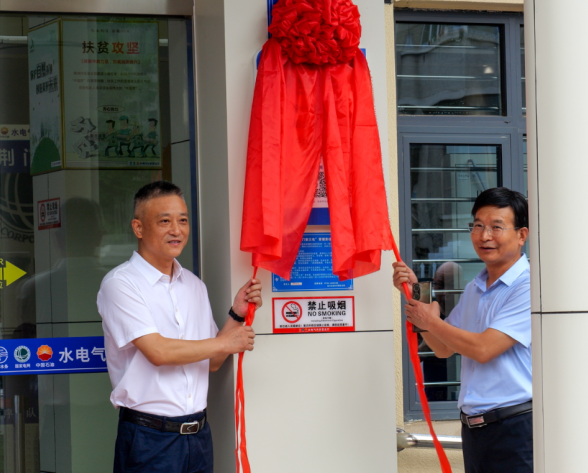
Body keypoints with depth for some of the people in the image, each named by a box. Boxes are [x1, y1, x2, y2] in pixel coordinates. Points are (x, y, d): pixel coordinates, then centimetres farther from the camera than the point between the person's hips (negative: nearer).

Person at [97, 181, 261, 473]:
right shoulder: (120, 284, -9)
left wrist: (236, 315, 2)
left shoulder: (195, 286, 13)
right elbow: (158, 352, -18)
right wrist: (225, 343, -7)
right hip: (149, 438, -6)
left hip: (198, 435, 6)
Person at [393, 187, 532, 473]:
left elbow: (483, 348, -16)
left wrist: (431, 322, -2)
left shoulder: (529, 287, -11)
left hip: (517, 427, -8)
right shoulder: (474, 290, 15)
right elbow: (444, 348, 22)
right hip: (473, 427, 8)